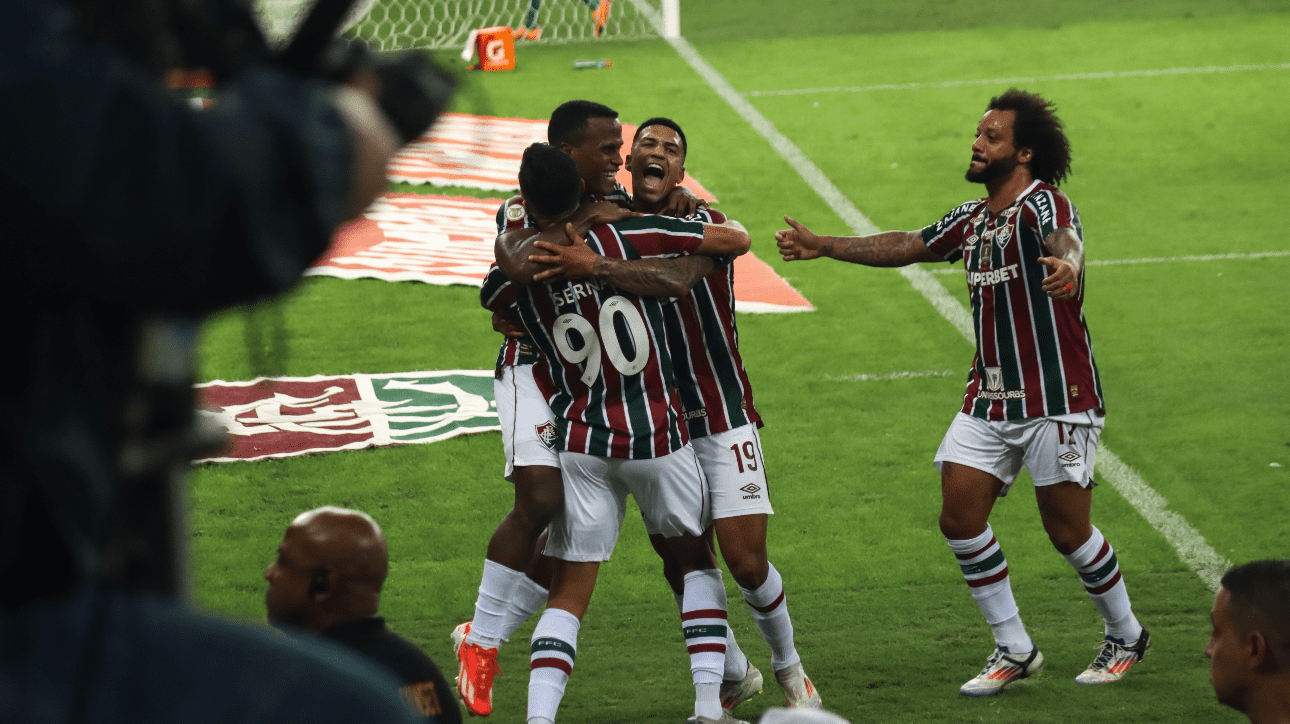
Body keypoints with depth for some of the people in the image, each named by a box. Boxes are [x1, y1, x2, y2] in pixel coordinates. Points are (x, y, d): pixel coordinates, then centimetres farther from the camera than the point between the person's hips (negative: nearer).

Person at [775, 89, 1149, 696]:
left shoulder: (1043, 202, -13)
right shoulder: (972, 219, 12)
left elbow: (1065, 239, -37)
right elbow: (907, 247, 27)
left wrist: (1065, 265, -61)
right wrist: (825, 248, 26)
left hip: (1057, 399, -8)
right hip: (989, 400, 8)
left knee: (1068, 531, -3)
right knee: (960, 517, -2)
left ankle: (1126, 636, 21)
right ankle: (1014, 650, 10)